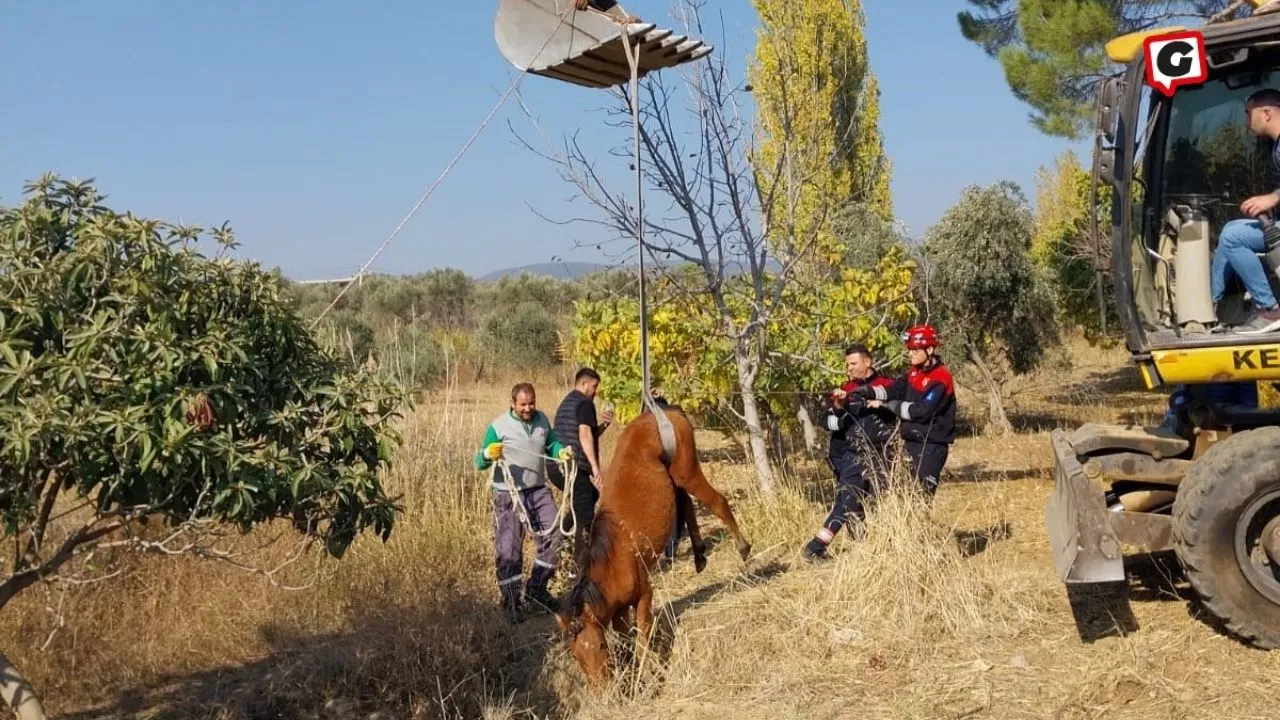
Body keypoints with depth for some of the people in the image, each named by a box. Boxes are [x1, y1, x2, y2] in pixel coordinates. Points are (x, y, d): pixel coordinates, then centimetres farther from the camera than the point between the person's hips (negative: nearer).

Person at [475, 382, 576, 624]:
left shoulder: (542, 420, 3)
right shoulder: (499, 426, -12)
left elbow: (551, 444, 20)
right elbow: (480, 463, -8)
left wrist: (561, 452, -3)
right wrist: (488, 455, -31)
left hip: (538, 490, 5)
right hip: (509, 495, -5)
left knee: (552, 537, 7)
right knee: (508, 549, -3)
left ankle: (537, 588, 24)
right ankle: (511, 602, 9)